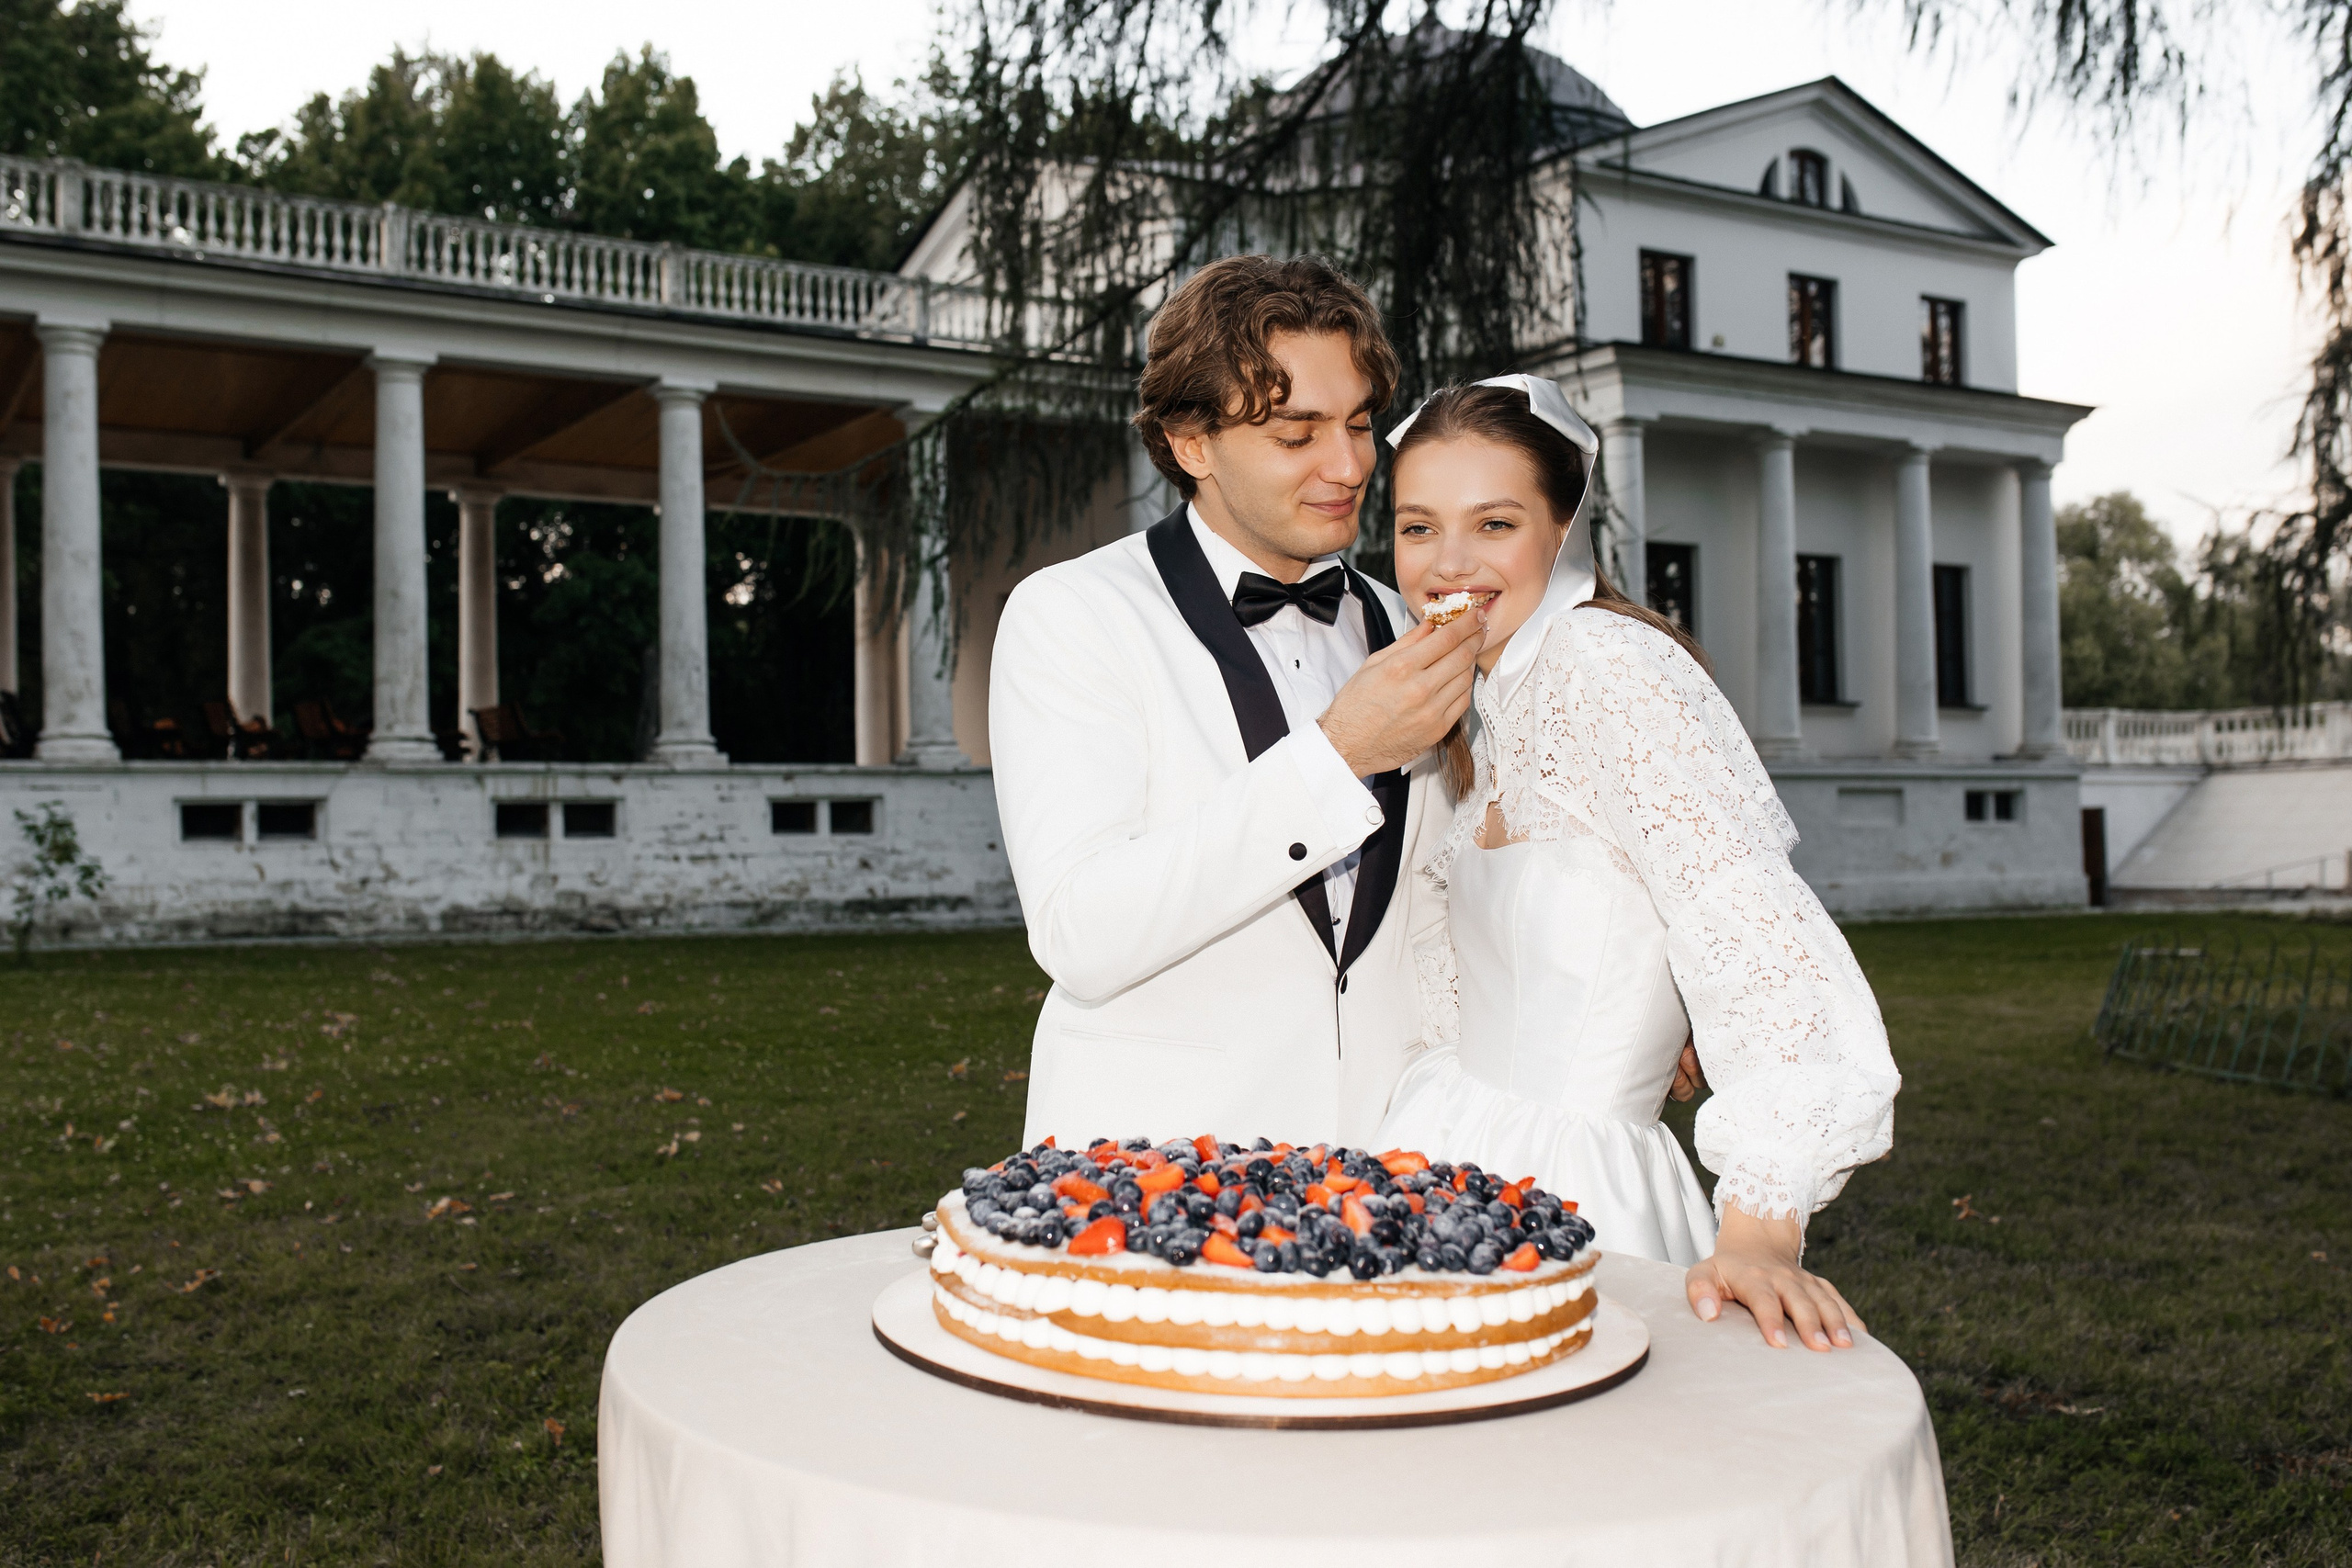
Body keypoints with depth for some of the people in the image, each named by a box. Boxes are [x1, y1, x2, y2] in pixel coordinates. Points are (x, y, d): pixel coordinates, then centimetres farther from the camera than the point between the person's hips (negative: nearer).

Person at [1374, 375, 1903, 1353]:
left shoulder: (1606, 662, -16)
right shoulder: (1491, 716, 12)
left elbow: (1760, 942, -25)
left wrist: (1759, 1236, -30)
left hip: (1569, 1192, -8)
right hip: (1449, 1163, 8)